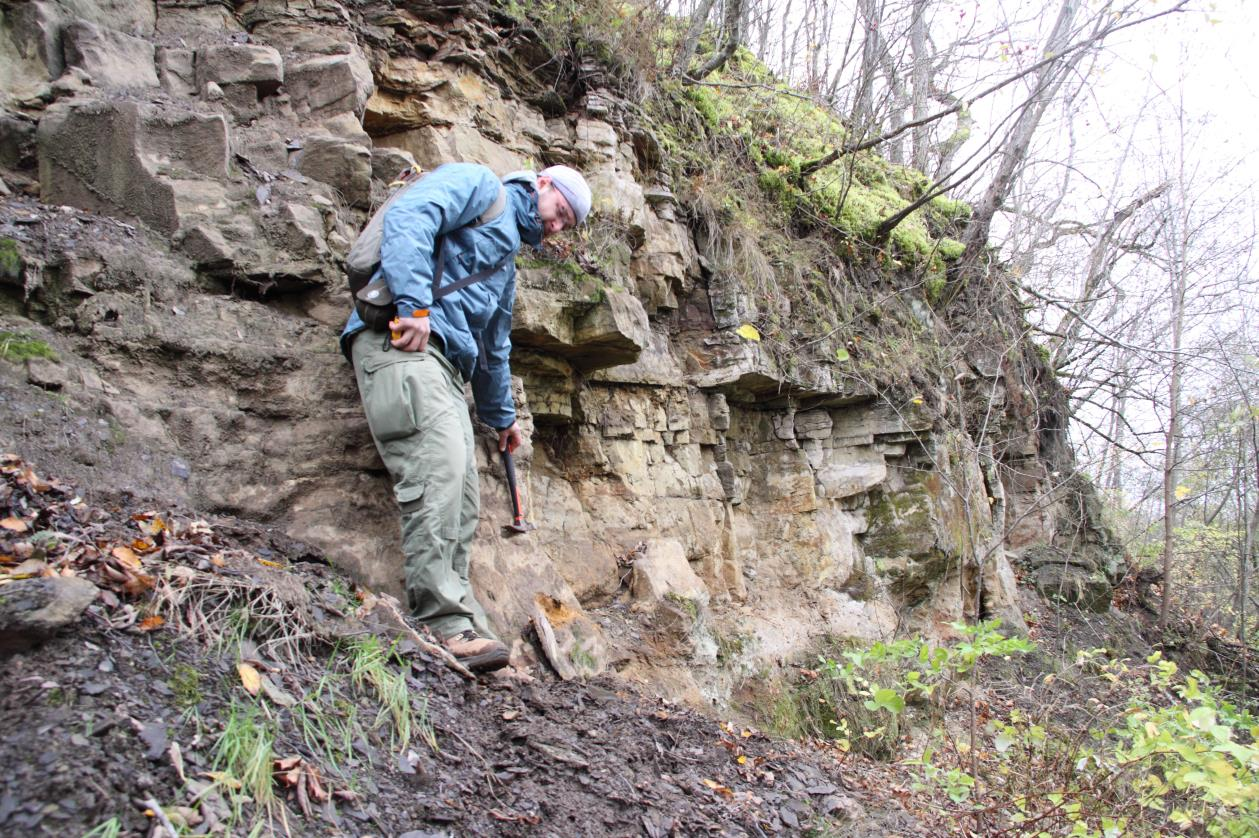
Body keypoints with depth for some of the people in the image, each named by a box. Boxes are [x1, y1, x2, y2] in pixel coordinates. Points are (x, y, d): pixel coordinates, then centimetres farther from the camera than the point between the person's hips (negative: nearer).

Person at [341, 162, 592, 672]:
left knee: (462, 498, -2)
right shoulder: (478, 185, 8)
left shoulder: (507, 258, 34)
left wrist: (501, 415, 49)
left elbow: (495, 346, 42)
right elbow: (408, 218, -12)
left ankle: (456, 625, -4)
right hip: (398, 337, -9)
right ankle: (445, 622, -24)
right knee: (439, 466, -23)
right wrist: (413, 303, -24)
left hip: (445, 362, 10)